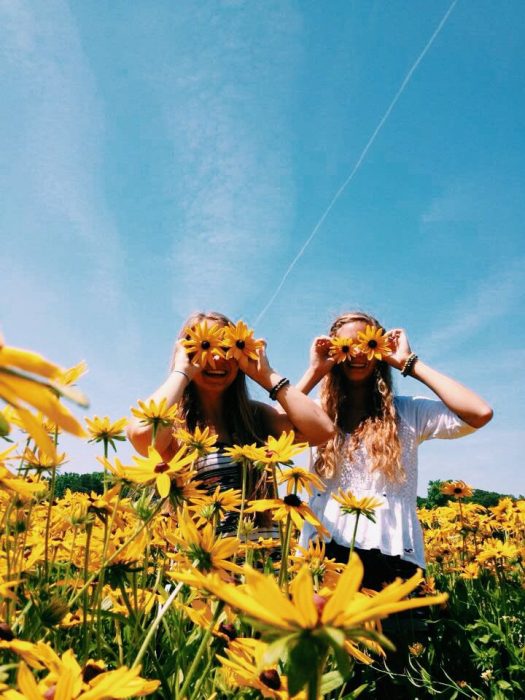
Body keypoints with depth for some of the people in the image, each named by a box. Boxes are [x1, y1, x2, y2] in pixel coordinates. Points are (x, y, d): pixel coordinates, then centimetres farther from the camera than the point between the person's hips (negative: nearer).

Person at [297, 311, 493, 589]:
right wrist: (314, 372, 1)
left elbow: (480, 413, -7)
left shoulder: (409, 412, 8)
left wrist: (410, 363, -1)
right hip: (324, 550, 1)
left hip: (390, 554, 0)